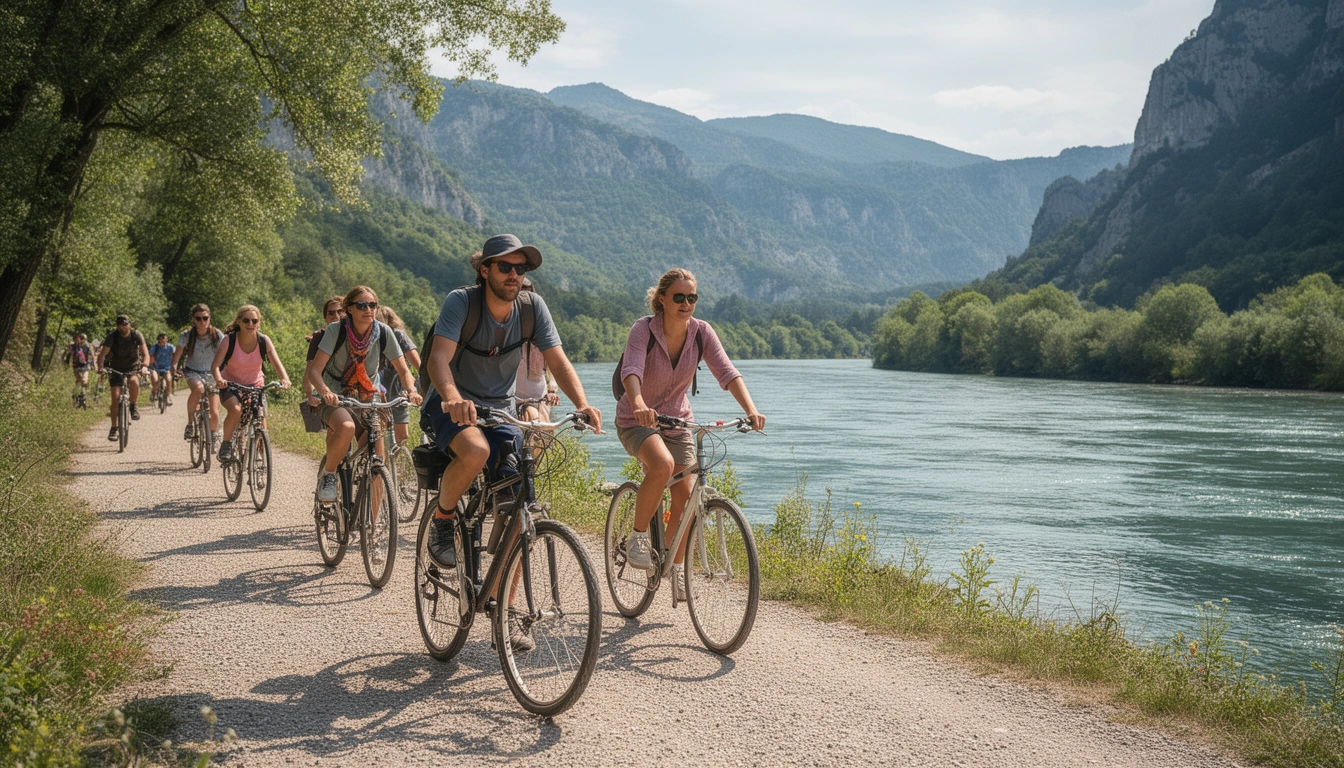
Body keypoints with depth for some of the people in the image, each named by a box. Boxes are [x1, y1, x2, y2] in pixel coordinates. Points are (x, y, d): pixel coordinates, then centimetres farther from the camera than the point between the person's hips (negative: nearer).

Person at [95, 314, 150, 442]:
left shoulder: (136, 335, -14)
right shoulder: (112, 336, -15)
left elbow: (145, 353, -16)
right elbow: (102, 354, -19)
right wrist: (100, 367, -38)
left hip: (133, 367, 0)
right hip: (116, 368, 0)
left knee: (134, 382, -35)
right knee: (115, 398, -8)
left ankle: (133, 406, -8)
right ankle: (113, 428, 2)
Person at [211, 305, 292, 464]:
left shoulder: (264, 340, -13)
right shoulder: (229, 340, -19)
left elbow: (277, 363, -19)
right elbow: (215, 364, -24)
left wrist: (285, 379, -41)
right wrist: (218, 379, -46)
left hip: (255, 385, 2)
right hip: (230, 385, -2)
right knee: (235, 410, -31)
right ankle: (225, 444, -9)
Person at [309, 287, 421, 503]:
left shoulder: (384, 333, -9)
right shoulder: (336, 330, -15)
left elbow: (403, 371, -6)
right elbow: (315, 370, -20)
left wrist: (411, 390, -28)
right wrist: (324, 391, -42)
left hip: (366, 401, 3)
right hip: (333, 399, -3)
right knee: (347, 428, -38)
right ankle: (327, 475, -11)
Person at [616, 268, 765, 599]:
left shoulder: (701, 332, -10)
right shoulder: (643, 329, -20)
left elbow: (727, 372, -20)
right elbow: (631, 370, -36)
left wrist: (751, 410, -37)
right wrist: (639, 404, -57)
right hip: (637, 420, -4)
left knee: (685, 494, -5)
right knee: (663, 464, -33)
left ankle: (675, 568, 15)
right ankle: (638, 535, -13)